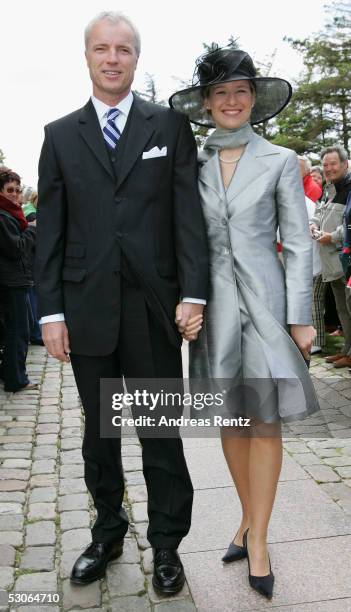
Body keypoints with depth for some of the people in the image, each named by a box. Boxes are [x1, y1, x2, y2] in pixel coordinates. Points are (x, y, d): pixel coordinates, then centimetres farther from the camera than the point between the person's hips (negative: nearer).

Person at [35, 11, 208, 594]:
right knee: (99, 432, 14)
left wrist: (193, 293, -9)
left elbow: (189, 213, 0)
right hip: (87, 308, 2)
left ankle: (167, 545, 24)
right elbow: (49, 229, 5)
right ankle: (108, 532, 32)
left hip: (152, 306, -1)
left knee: (161, 433, 7)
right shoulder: (60, 135, 9)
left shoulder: (170, 125, 6)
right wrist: (51, 310, -1)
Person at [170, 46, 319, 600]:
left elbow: (298, 244, -1)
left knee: (265, 421, 1)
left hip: (264, 301, -2)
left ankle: (257, 537, 15)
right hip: (213, 302, 3)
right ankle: (249, 518, 28)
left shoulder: (280, 162, 2)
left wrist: (299, 319, -7)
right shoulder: (193, 166, 8)